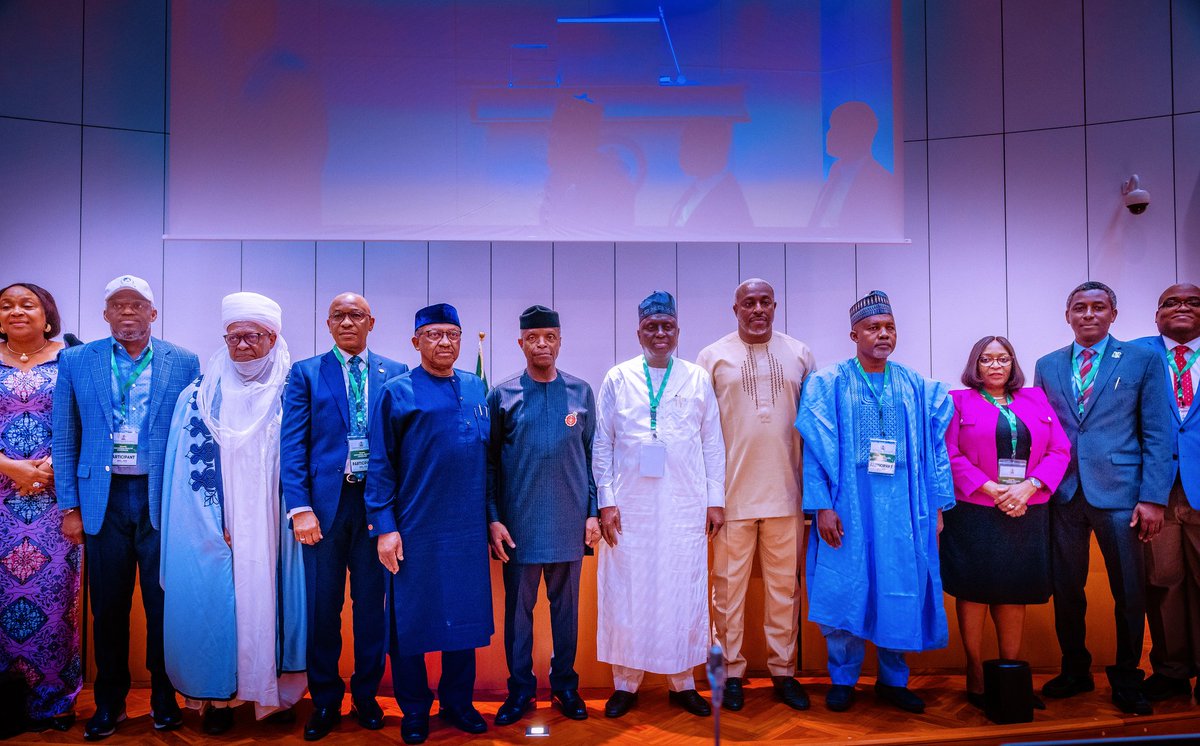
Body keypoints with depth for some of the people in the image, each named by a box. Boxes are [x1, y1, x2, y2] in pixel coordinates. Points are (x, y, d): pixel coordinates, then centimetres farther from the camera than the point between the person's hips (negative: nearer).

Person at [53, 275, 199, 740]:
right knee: (108, 606, 9)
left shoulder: (183, 364, 2)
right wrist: (70, 506, 1)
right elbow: (65, 439, 6)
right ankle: (109, 701, 26)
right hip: (105, 498, 1)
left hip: (163, 497, -1)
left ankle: (163, 696, 24)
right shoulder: (76, 362, 6)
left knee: (163, 604, 7)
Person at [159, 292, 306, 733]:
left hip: (272, 528, 0)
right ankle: (218, 696, 17)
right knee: (215, 598, 2)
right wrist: (216, 527, -8)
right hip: (214, 530, 0)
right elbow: (193, 467, 0)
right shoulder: (200, 397, 4)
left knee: (269, 596, 5)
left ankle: (276, 690, 20)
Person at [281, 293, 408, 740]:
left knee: (371, 603, 9)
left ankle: (366, 695, 25)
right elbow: (292, 443, -1)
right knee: (322, 606, 7)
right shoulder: (305, 373, 6)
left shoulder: (396, 375, 7)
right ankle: (325, 700, 23)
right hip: (325, 501, 0)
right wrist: (300, 508, -10)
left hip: (378, 502, 1)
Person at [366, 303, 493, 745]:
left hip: (468, 529, 4)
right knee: (411, 620, 6)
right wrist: (384, 527, -9)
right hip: (415, 531, -3)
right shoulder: (398, 393, -3)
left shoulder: (476, 390, 9)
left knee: (465, 618, 11)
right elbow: (381, 465, -5)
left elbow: (487, 457, 12)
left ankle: (458, 703, 28)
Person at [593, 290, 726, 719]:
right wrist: (606, 501, -3)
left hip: (685, 507, 1)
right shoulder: (618, 379, 4)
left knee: (684, 595, 6)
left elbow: (713, 444, 8)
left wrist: (715, 500, 3)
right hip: (630, 507, 0)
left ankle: (682, 682, 21)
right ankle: (625, 683, 18)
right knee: (627, 594, 4)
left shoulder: (697, 380, 6)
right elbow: (602, 445, 4)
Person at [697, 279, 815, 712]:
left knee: (784, 585, 9)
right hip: (733, 493, -2)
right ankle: (731, 673, 18)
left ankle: (783, 672, 22)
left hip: (785, 492, 2)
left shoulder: (799, 354, 9)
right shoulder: (713, 357, 2)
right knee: (729, 586, 4)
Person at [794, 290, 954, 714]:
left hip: (901, 504, 3)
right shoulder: (830, 384, 0)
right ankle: (843, 679, 19)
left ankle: (893, 680, 23)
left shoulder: (918, 388, 9)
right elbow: (816, 449, -5)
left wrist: (938, 506, 5)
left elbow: (934, 449, 10)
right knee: (844, 588, 2)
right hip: (848, 502, -2)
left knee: (900, 589, 6)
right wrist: (822, 506, -12)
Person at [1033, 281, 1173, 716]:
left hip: (1118, 492, -2)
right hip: (1063, 495, 2)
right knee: (1065, 589, 9)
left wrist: (1153, 498, -9)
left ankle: (1126, 680, 23)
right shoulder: (1047, 366, 10)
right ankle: (1075, 671, 26)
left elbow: (1157, 434, -2)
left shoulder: (1142, 360, 2)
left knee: (1129, 592, 6)